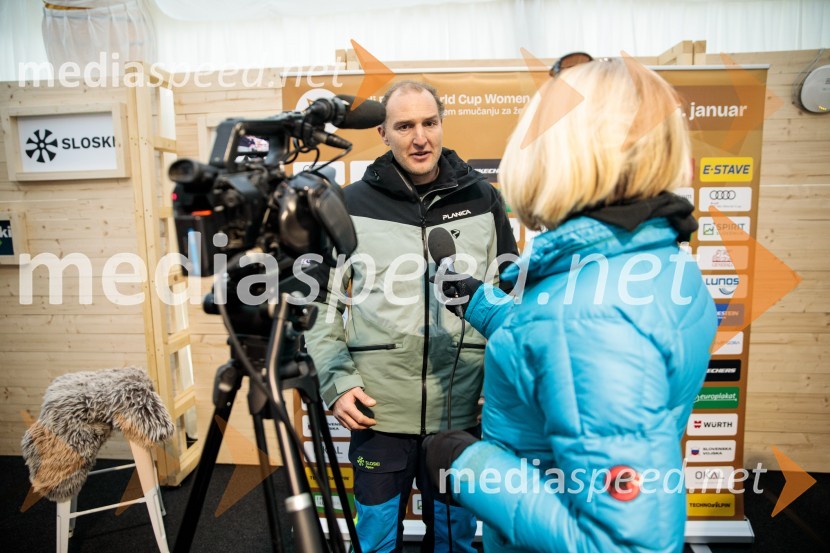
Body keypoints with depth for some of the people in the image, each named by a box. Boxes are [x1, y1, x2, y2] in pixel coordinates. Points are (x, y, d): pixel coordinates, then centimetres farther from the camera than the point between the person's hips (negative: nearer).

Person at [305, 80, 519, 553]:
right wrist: (338, 381, -5)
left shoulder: (483, 199, 1)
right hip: (378, 412, 0)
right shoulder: (352, 204, -1)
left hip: (462, 411, 1)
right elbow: (322, 302, 4)